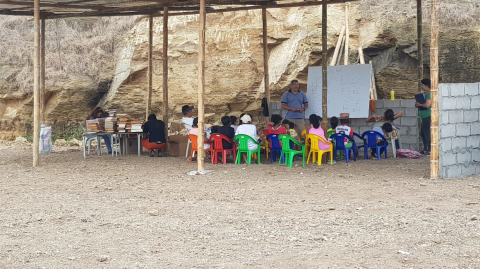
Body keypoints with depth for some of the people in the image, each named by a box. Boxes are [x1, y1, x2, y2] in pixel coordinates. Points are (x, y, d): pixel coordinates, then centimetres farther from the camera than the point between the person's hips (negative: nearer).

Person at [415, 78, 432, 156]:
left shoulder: (429, 94, -13)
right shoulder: (424, 94, 18)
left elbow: (427, 105, -24)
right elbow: (417, 104, 24)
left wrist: (419, 104, -8)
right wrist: (417, 104, 2)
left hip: (428, 117, -11)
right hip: (424, 117, 11)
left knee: (427, 133, -9)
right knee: (422, 133, 15)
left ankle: (430, 151, -6)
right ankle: (425, 149, 23)